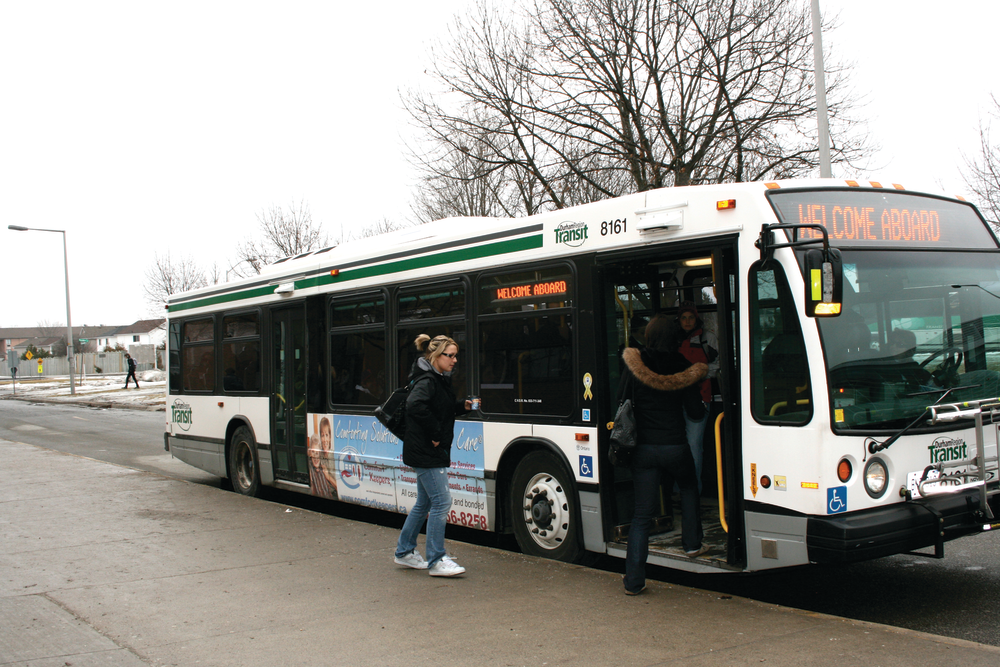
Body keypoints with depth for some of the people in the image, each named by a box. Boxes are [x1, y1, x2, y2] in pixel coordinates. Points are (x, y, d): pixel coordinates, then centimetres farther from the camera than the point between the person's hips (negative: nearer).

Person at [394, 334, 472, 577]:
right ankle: (436, 561, -1)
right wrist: (435, 433, -26)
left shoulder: (440, 379, 14)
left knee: (424, 502, 17)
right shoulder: (427, 381, -17)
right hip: (426, 454, -10)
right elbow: (416, 406, -35)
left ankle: (405, 552, 29)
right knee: (441, 502, -8)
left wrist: (463, 406, 3)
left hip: (433, 452, 10)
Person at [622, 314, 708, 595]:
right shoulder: (681, 368, -4)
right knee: (688, 487, 32)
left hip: (644, 448, 0)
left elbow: (621, 399, 4)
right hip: (675, 446, 0)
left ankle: (634, 580, -3)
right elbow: (695, 404, 2)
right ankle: (692, 543, 35)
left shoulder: (633, 368, -3)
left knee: (642, 512, 2)